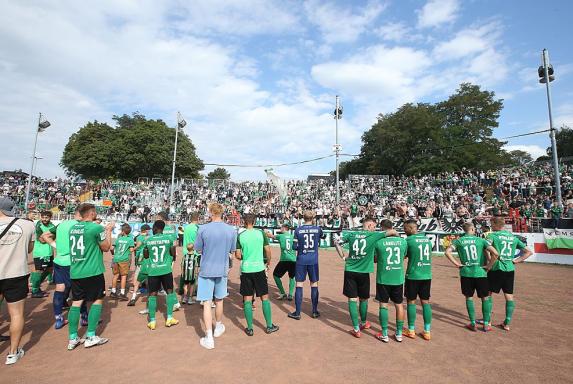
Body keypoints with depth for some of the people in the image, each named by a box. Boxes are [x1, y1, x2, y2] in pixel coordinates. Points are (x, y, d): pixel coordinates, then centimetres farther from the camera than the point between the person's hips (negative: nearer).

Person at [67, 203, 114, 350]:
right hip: (93, 272, -6)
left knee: (76, 302, 12)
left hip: (75, 272, 7)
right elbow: (106, 247, -3)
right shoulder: (96, 227, -14)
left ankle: (73, 338, 16)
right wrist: (109, 230, 6)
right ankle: (91, 337, 9)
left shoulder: (73, 228, 7)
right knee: (97, 301, 6)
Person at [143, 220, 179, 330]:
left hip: (152, 271, 1)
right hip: (166, 269, 0)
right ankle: (169, 318, 13)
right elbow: (173, 254, 3)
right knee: (170, 291, 11)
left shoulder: (148, 240, -3)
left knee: (152, 294, 8)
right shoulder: (169, 238, -5)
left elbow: (145, 256, 9)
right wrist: (173, 259, 25)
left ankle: (152, 321, 11)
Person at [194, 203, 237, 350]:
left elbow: (198, 249, -3)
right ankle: (218, 327, 39)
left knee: (207, 303, 5)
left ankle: (209, 338, 7)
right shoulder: (231, 230, -7)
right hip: (222, 270, 3)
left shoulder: (203, 229, -14)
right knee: (219, 300, 21)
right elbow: (232, 250, 4)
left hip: (206, 271, -2)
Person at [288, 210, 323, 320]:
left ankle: (297, 313, 9)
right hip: (314, 261, 1)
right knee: (314, 284, 11)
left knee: (299, 285, 5)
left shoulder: (298, 230, -6)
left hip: (301, 260, -1)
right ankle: (315, 311, 20)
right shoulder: (318, 229, -3)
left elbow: (295, 247, -4)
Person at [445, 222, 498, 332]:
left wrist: (456, 263, -3)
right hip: (480, 272, 0)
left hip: (466, 273, 1)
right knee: (485, 298, 15)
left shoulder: (458, 241, 2)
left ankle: (473, 324, 17)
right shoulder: (481, 240, 0)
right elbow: (495, 253, -11)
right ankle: (486, 324, 20)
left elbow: (447, 252, -11)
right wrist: (489, 266, -1)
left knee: (469, 298, 13)